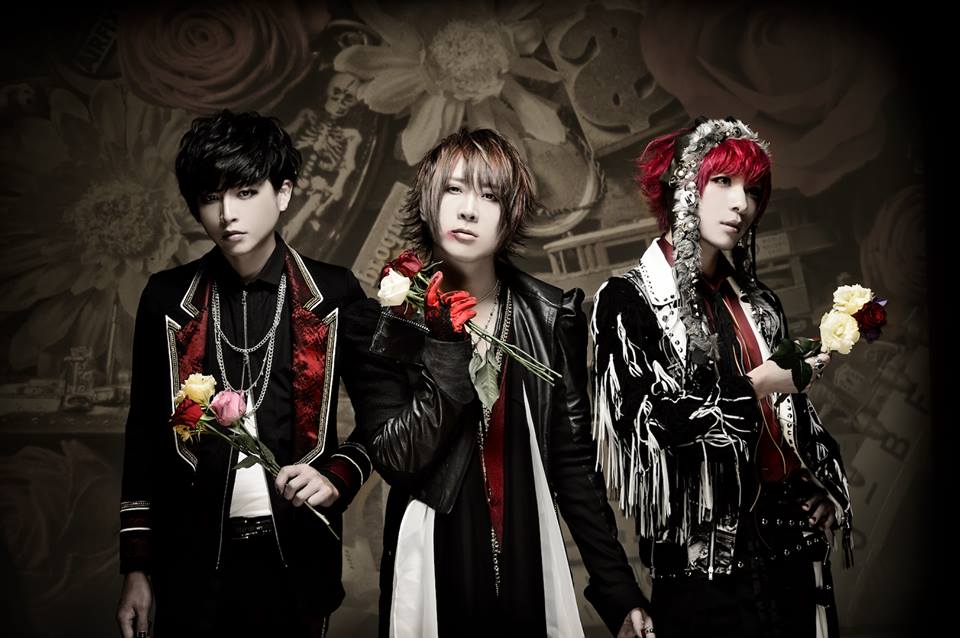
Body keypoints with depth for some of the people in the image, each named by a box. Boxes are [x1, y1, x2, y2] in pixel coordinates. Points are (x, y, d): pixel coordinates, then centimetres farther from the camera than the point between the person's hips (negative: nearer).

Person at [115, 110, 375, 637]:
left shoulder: (333, 295, -3)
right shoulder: (167, 298, 1)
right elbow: (144, 435, 5)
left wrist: (339, 477, -11)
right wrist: (136, 568, 5)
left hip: (297, 554, 0)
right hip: (193, 556, 1)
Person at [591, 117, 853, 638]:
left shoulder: (759, 304, 11)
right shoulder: (627, 299, -4)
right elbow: (643, 419, -15)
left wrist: (827, 484, 5)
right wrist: (753, 386, -18)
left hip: (793, 543, 6)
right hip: (703, 556, -5)